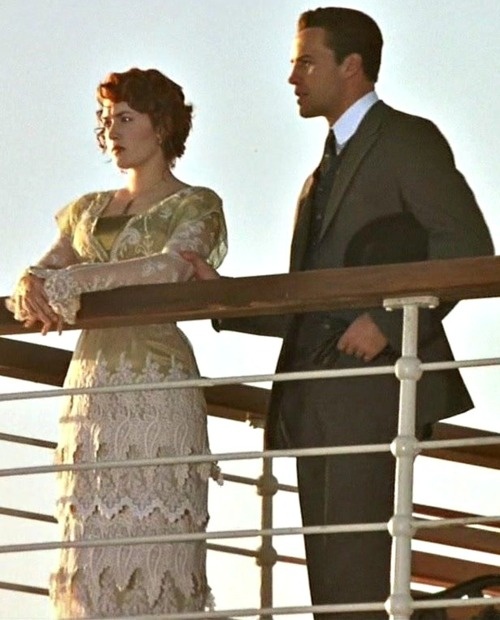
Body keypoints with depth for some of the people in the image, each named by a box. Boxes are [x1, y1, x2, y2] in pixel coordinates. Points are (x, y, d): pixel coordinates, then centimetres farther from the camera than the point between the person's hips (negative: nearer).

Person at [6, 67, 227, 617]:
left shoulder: (195, 205, 2)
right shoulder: (89, 210, 20)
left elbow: (173, 267, -17)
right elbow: (47, 269, 9)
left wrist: (73, 279, -21)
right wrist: (31, 286, -16)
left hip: (157, 385, -6)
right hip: (90, 383, 6)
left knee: (150, 545, -10)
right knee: (91, 545, 1)